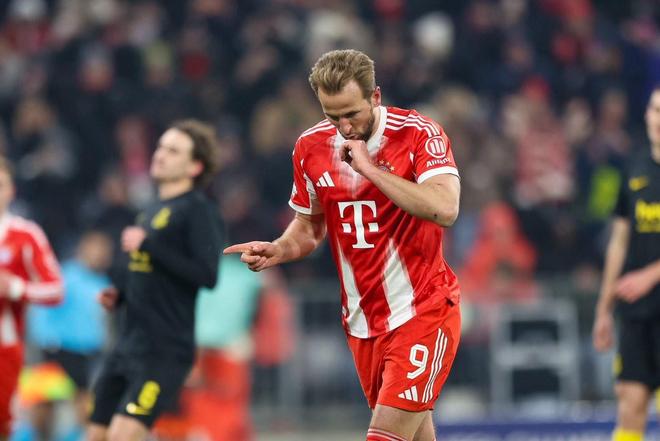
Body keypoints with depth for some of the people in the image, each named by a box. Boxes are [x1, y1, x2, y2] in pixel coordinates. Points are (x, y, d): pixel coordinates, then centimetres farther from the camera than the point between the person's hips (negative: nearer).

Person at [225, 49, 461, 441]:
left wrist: (368, 167, -26)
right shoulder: (311, 147, 2)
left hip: (423, 312, -5)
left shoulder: (419, 134, -13)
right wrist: (278, 251, -5)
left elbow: (445, 210, -28)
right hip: (364, 321, 5)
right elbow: (310, 225, 17)